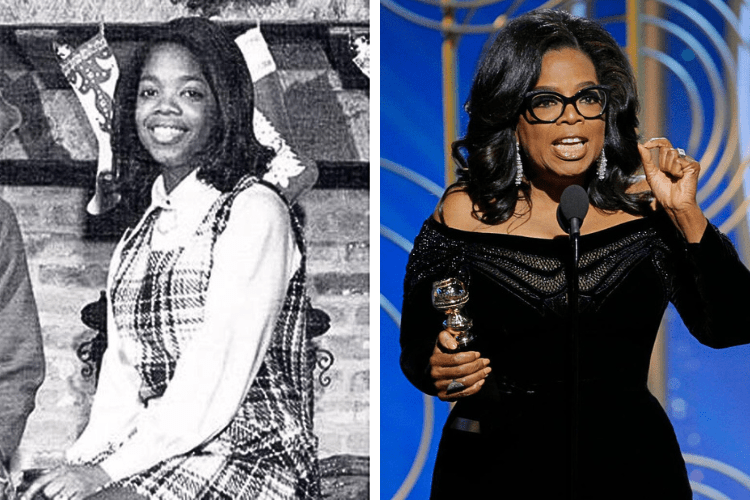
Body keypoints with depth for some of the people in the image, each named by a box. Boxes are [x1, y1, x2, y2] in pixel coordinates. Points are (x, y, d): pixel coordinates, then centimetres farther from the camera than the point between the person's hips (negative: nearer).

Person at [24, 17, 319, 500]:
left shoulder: (256, 212, -8)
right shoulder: (140, 237, 16)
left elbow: (217, 381, -14)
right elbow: (123, 379, 13)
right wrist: (82, 459, -4)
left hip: (248, 460, -6)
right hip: (158, 452, 6)